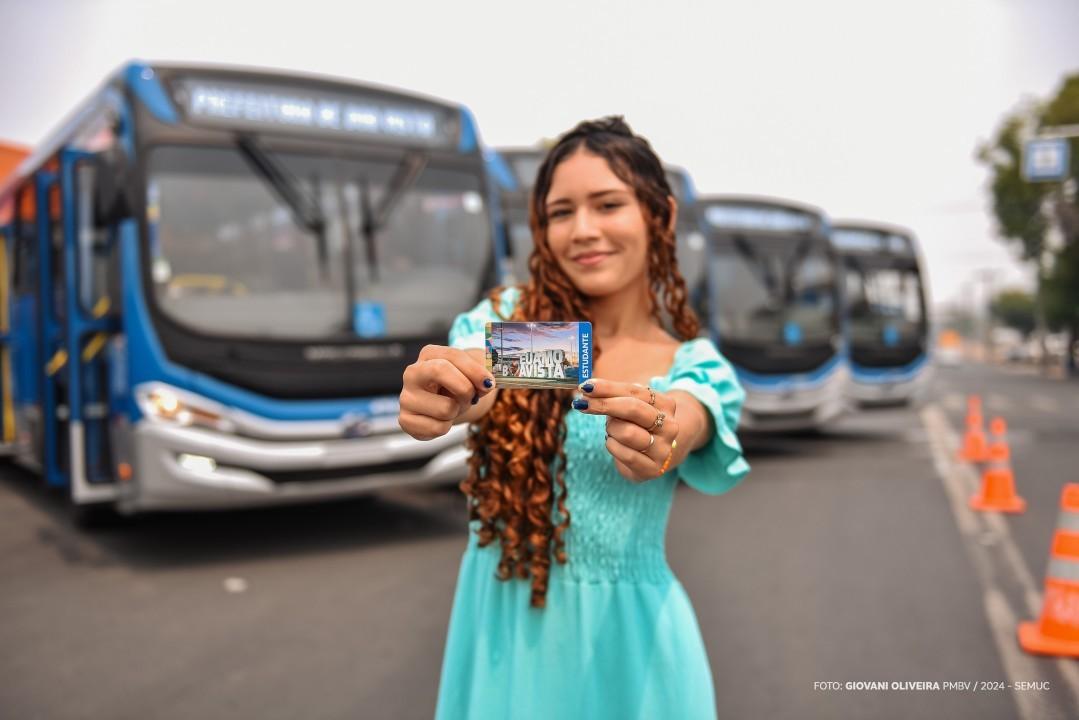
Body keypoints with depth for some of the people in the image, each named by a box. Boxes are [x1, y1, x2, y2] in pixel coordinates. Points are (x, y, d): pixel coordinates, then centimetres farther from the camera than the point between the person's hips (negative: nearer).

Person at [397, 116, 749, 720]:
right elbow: (470, 386, -24)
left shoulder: (694, 365, -3)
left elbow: (684, 426, -26)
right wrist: (436, 397, -47)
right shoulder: (509, 318, -3)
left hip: (624, 628, -1)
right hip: (497, 615, 1)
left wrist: (664, 436, -49)